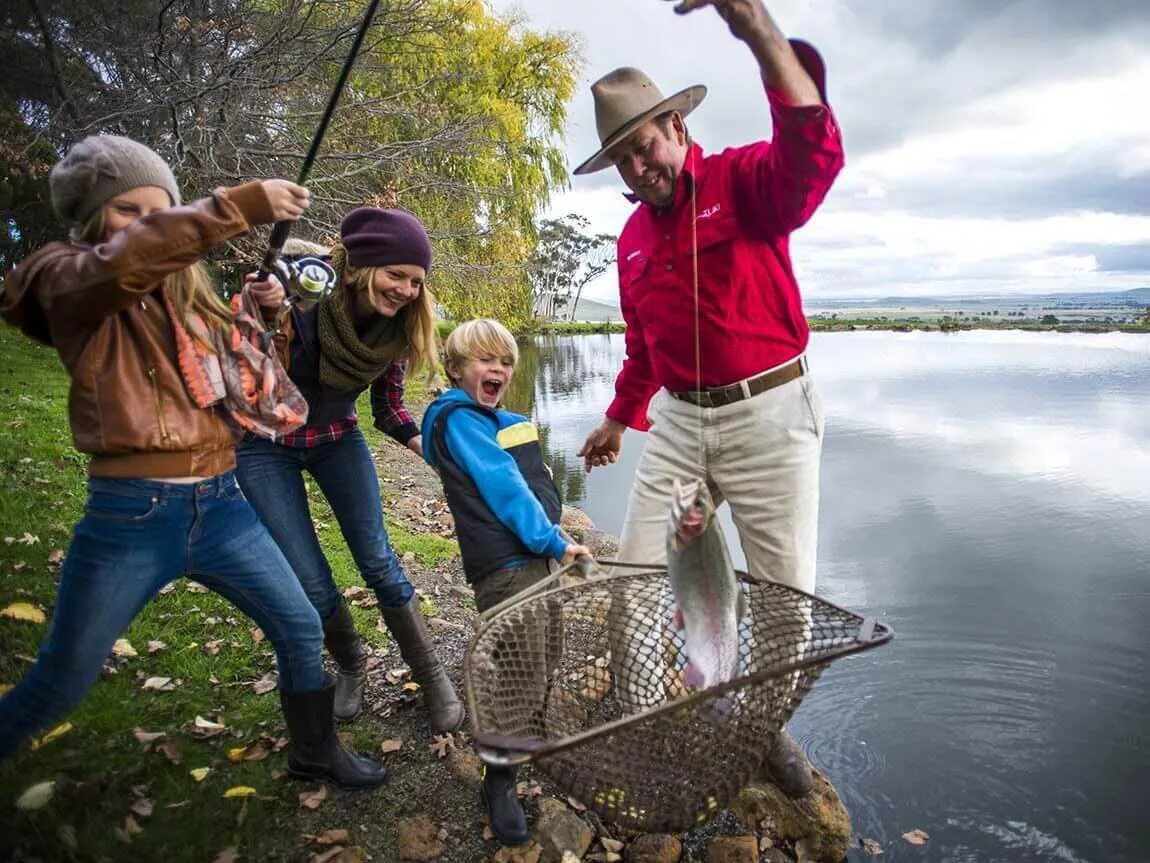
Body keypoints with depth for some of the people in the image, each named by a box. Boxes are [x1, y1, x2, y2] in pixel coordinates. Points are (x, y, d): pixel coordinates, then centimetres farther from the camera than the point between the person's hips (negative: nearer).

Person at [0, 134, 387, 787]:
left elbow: (246, 379, 17)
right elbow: (125, 263, -30)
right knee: (58, 686, 9)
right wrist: (239, 205, -34)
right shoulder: (63, 282, -5)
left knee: (301, 629, 12)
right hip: (130, 515, -5)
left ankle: (315, 752, 34)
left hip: (219, 504, 6)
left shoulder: (188, 293, 13)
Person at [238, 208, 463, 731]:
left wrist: (421, 441, -21)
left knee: (378, 561, -3)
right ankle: (352, 667, 27)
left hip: (338, 440, 3)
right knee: (312, 585, -4)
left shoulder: (395, 326, -14)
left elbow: (388, 407, -2)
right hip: (266, 447, -3)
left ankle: (433, 679, 13)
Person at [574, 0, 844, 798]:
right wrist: (620, 417, 31)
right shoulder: (633, 239, 12)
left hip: (769, 414, -5)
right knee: (638, 571, 4)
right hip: (678, 421, 5)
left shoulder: (744, 180, -5)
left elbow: (813, 157, -31)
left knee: (785, 589, 4)